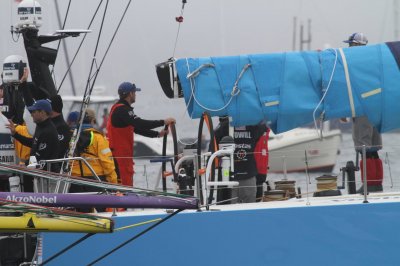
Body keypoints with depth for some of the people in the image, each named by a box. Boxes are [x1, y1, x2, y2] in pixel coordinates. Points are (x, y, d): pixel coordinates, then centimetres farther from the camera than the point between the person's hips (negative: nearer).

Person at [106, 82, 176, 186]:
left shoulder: (121, 109, 19)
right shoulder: (121, 110, -15)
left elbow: (137, 128, 23)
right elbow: (140, 124, -25)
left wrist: (157, 134, 15)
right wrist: (163, 122, -20)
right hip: (120, 153, -11)